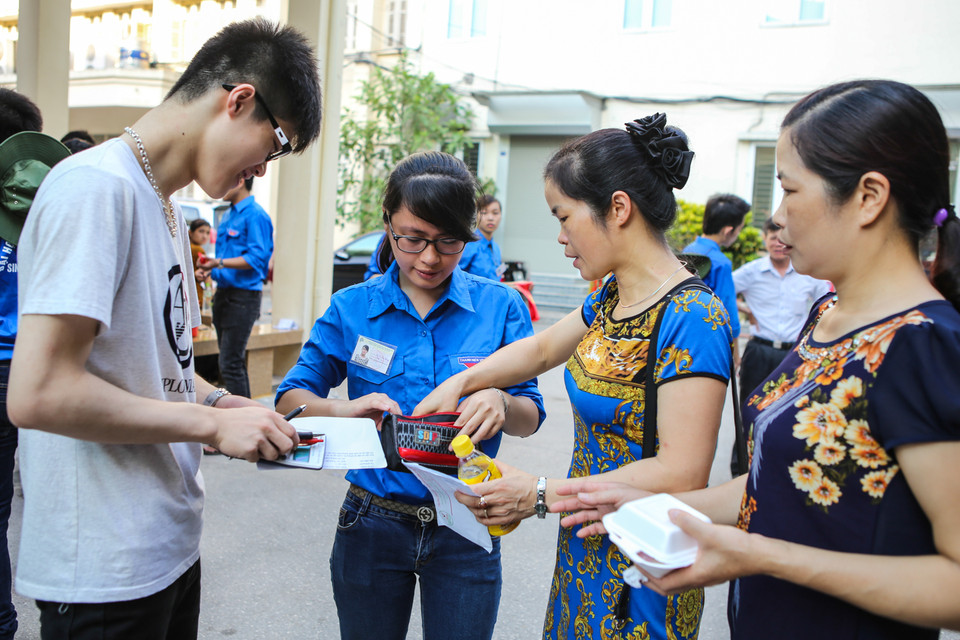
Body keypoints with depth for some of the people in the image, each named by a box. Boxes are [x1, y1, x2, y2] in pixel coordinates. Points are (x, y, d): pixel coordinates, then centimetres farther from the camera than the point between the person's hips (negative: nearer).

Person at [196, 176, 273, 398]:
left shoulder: (255, 215, -13)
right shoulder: (229, 215, 17)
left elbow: (257, 258, -21)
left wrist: (220, 263, -26)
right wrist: (210, 268, 11)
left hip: (243, 295, -10)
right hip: (224, 293, 10)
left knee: (230, 364, -12)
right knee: (234, 360, 15)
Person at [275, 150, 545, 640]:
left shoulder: (500, 307, -4)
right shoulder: (352, 308, -3)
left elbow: (530, 418, -4)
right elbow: (290, 398, -4)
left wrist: (501, 403, -28)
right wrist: (343, 410, -26)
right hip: (373, 522, 1)